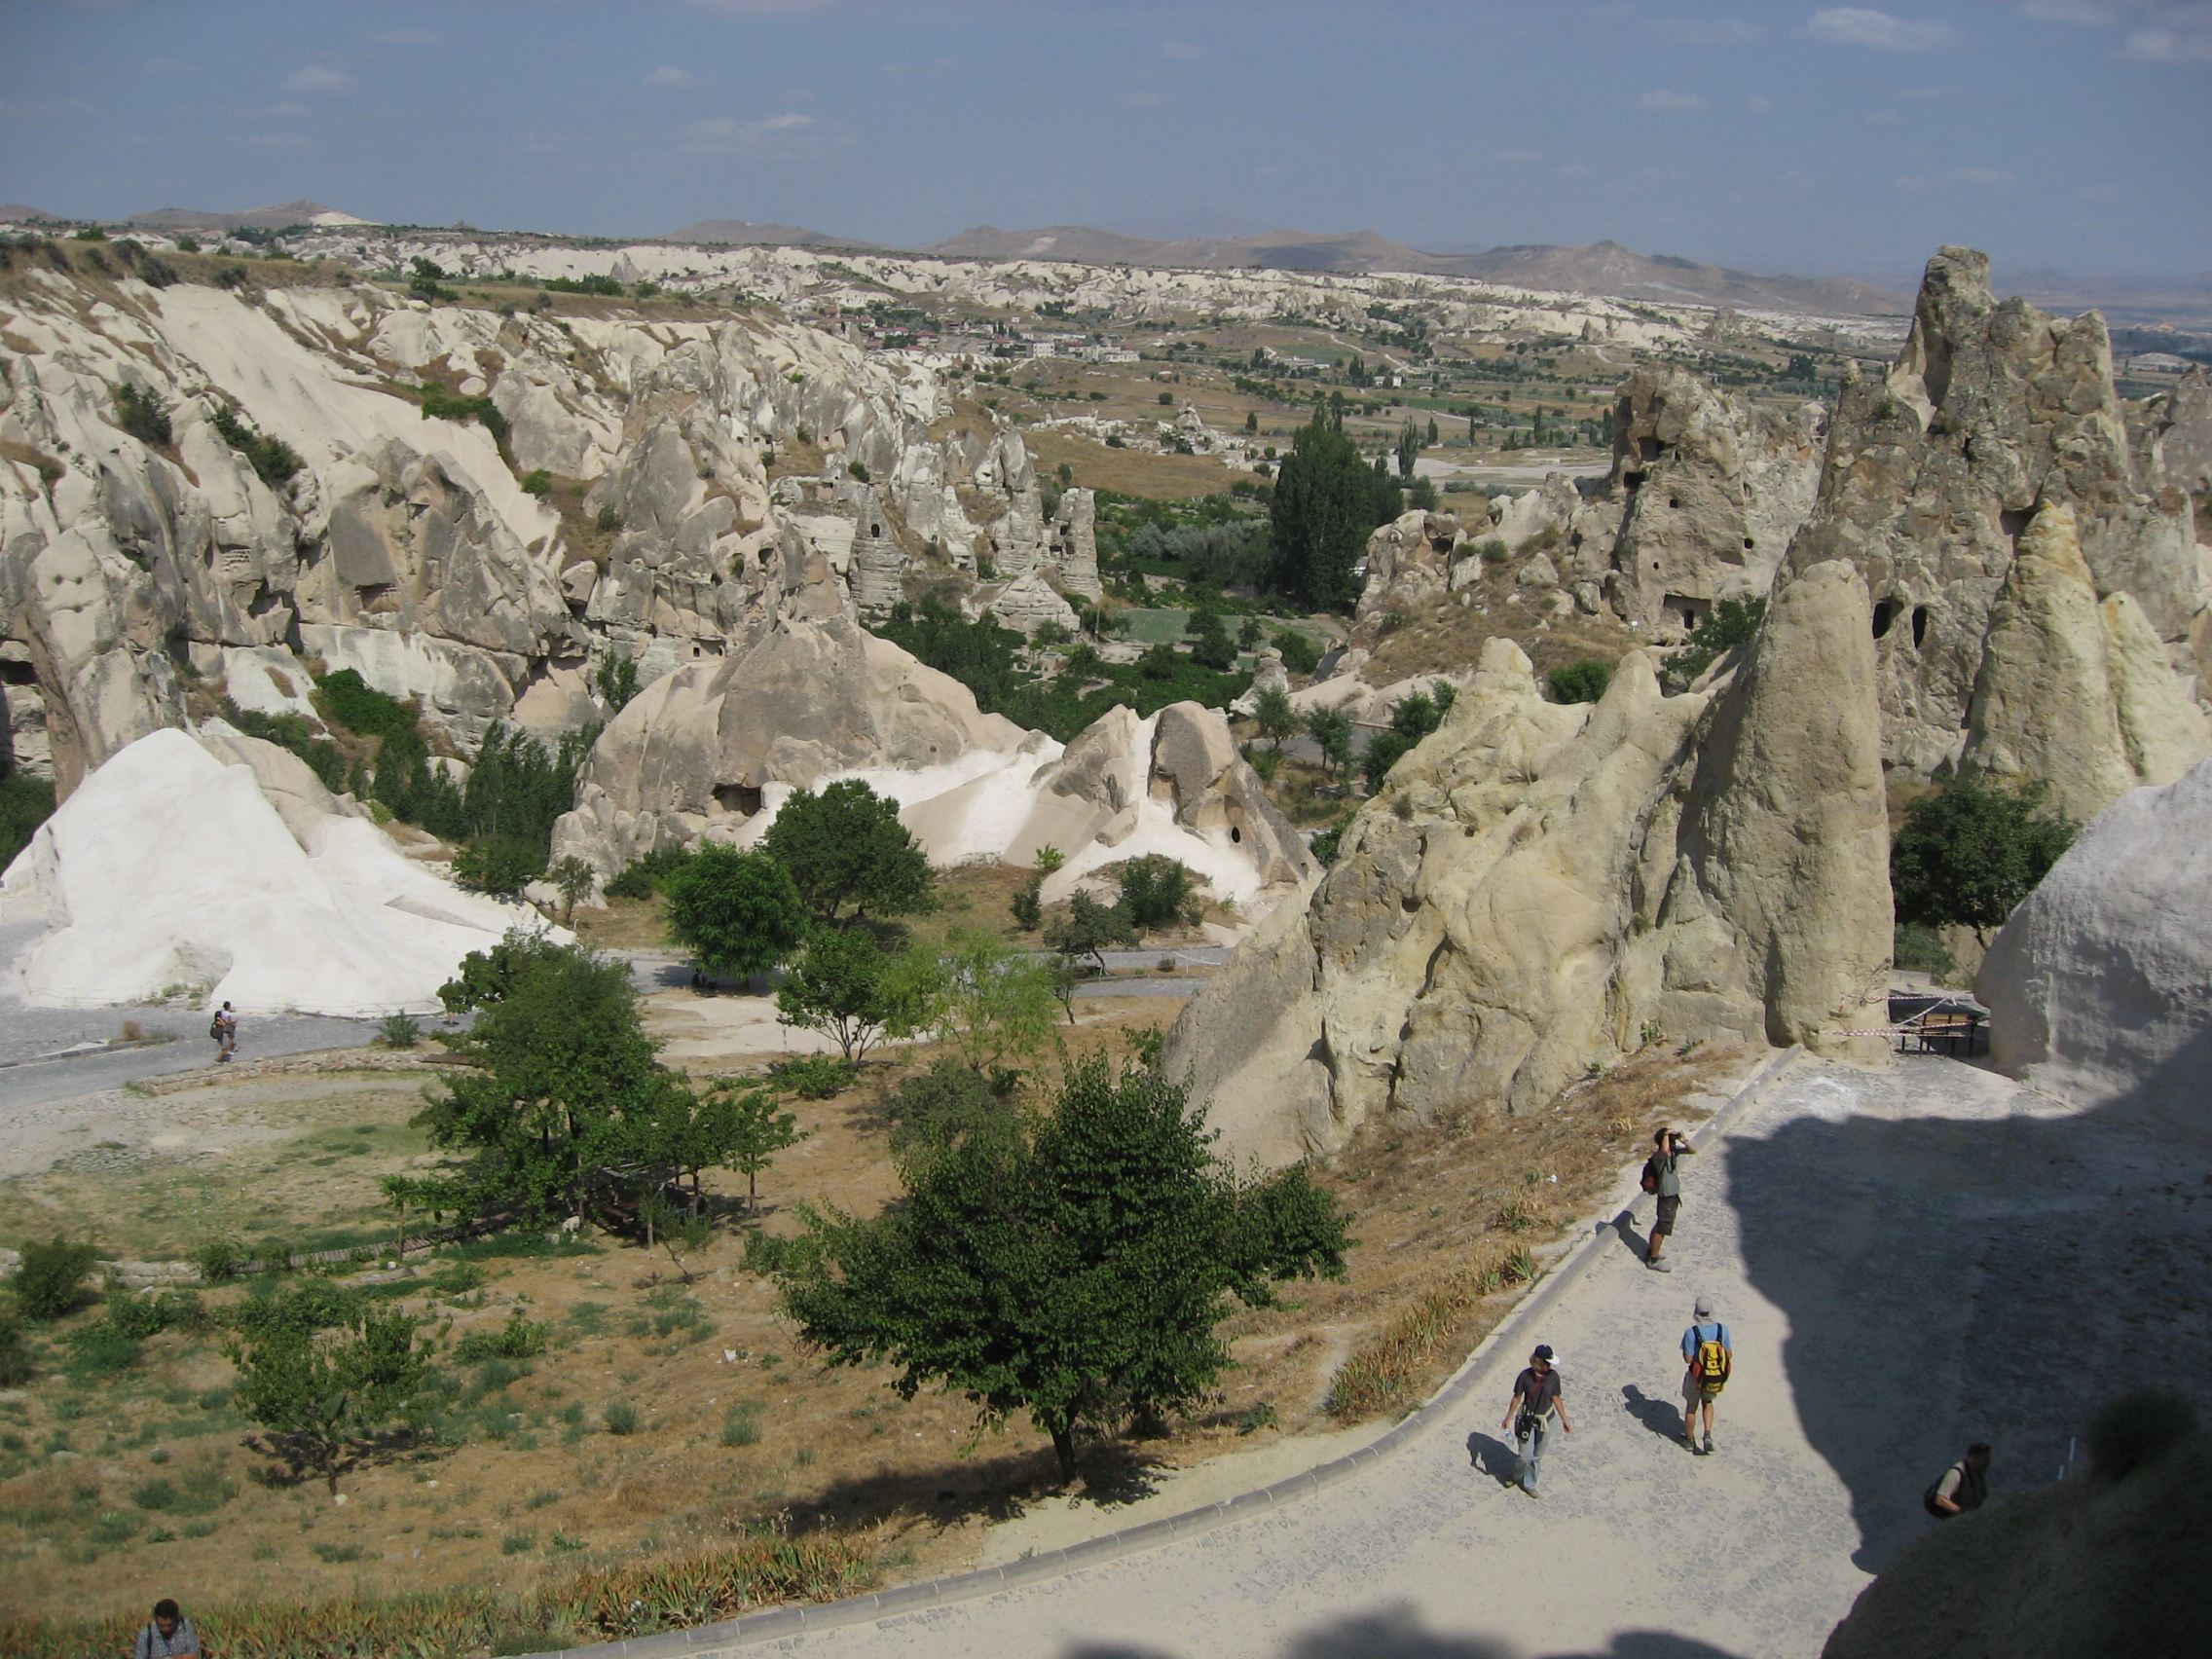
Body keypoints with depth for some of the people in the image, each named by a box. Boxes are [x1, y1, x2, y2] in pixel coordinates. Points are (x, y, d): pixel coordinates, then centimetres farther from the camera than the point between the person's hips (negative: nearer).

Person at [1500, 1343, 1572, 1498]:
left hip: (1545, 1420, 3)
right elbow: (1517, 1398, -7)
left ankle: (1529, 1484, 34)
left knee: (1538, 1455, 15)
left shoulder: (1553, 1376, -11)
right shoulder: (1525, 1376, -18)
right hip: (1527, 1420, -3)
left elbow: (1556, 1398, -1)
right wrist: (1508, 1419, 1)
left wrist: (1565, 1421, 3)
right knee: (1526, 1456, 0)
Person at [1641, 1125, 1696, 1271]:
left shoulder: (1674, 1151, 0)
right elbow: (1665, 1150, -49)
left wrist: (1684, 1141, -13)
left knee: (1660, 1225, 22)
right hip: (1666, 1196, -9)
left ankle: (1652, 1252, 37)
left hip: (1673, 1195, 9)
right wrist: (1666, 1135, -34)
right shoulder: (1659, 1156, -25)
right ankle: (1653, 1260, 10)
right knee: (1663, 1228, 0)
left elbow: (1693, 1151, 5)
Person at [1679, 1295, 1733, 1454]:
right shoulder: (1723, 1330, -16)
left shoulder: (1691, 1333, -24)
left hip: (1696, 1378, -2)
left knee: (1691, 1407, 21)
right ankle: (1708, 1434, 12)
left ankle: (1689, 1440, 38)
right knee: (1708, 1402, 30)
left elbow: (1688, 1359, -19)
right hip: (1717, 1380, 2)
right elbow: (1729, 1355, -7)